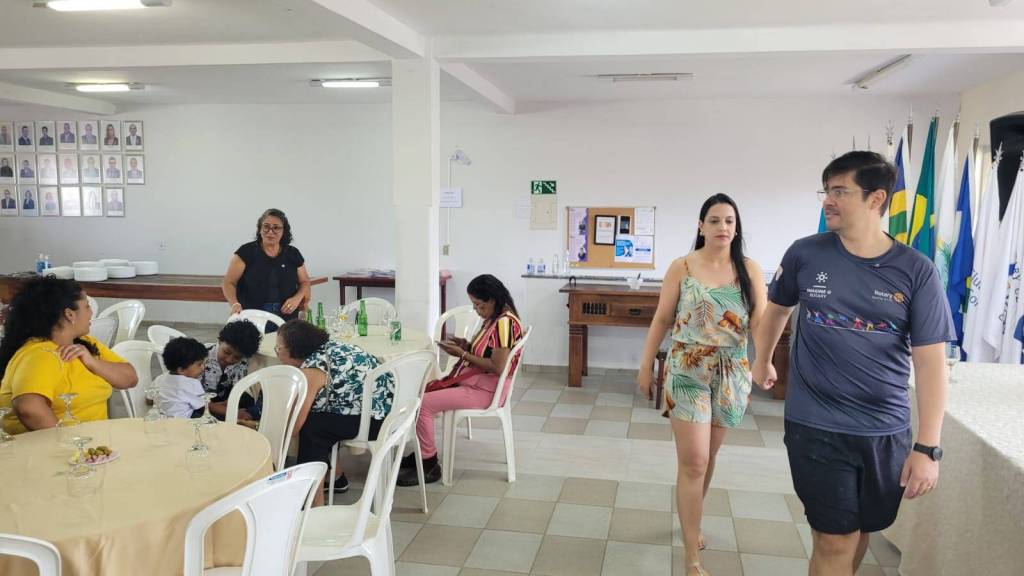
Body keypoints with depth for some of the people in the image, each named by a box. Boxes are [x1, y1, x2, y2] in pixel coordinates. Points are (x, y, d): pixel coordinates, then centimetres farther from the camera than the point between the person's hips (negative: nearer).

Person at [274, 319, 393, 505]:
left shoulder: (312, 369, -19)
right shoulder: (325, 347, 6)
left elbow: (294, 425, -19)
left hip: (377, 417, -10)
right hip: (383, 401, 10)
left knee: (311, 427, -13)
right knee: (311, 415, 13)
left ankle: (316, 503, -4)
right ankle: (337, 478, 28)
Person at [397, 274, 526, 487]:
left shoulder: (505, 322, -22)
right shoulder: (494, 318, 9)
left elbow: (497, 367, -26)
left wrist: (463, 354, -18)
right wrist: (466, 345, 1)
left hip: (485, 390, -11)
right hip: (473, 381, 11)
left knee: (422, 403, -17)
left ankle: (429, 466, -5)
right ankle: (424, 453, 17)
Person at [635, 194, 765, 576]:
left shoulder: (749, 270, 0)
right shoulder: (681, 268, -4)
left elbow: (760, 322, -5)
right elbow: (662, 320, 1)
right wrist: (646, 366, 1)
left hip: (732, 374, 3)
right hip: (688, 372, -2)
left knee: (707, 457, 15)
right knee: (693, 462, -4)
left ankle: (690, 519, 40)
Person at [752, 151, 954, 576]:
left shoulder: (916, 271, -6)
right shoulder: (805, 255, -5)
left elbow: (930, 361, -7)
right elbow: (778, 308, 14)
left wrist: (928, 447, -10)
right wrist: (762, 362, 25)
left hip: (886, 430, 2)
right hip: (816, 426, -1)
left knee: (863, 531, 17)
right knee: (835, 541, 1)